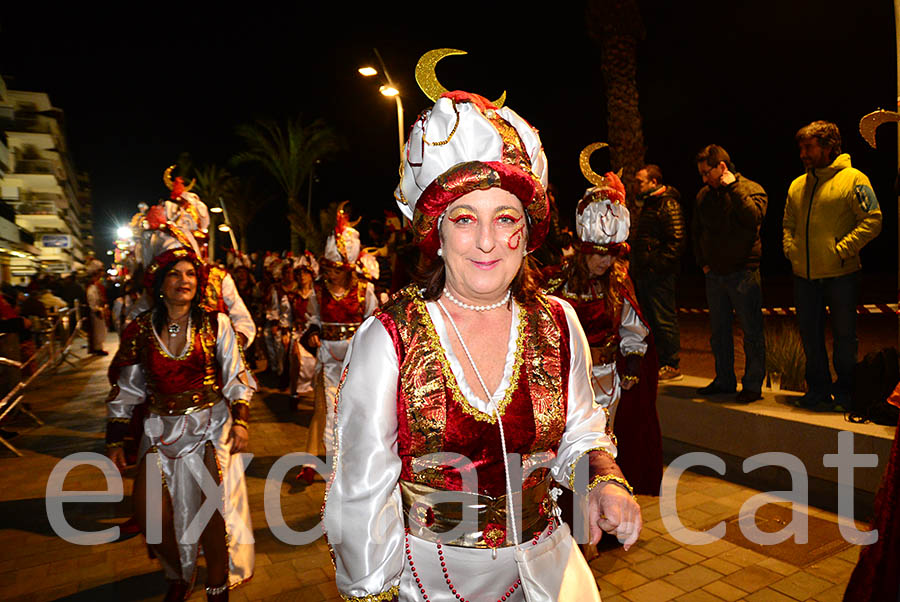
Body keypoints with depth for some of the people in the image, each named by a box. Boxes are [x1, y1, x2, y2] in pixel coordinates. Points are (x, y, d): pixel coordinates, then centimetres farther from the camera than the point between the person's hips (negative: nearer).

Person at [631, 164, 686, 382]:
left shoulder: (668, 204, -12)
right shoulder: (649, 204, 19)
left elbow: (677, 240, -20)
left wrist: (659, 264, -21)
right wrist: (637, 266, 17)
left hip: (660, 274, -10)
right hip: (644, 274, 10)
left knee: (664, 319, -3)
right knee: (650, 319, 15)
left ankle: (672, 366, 7)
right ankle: (657, 363, 26)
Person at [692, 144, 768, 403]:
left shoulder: (751, 189, -5)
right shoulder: (704, 195, 9)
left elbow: (754, 217, -25)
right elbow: (696, 230, 19)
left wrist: (733, 187, -19)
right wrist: (702, 261, 10)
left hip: (743, 274, -5)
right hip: (714, 275, 6)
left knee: (752, 332, 1)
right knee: (719, 331, 13)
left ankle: (753, 384, 13)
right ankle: (724, 380, 26)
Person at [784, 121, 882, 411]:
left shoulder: (853, 179, -5)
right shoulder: (797, 185, 11)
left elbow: (872, 221, -9)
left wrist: (841, 249, -16)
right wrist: (790, 248, 3)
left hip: (841, 275, -5)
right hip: (804, 276, 5)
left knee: (844, 335, 6)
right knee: (810, 335, 12)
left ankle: (844, 393, 21)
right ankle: (818, 390, 26)